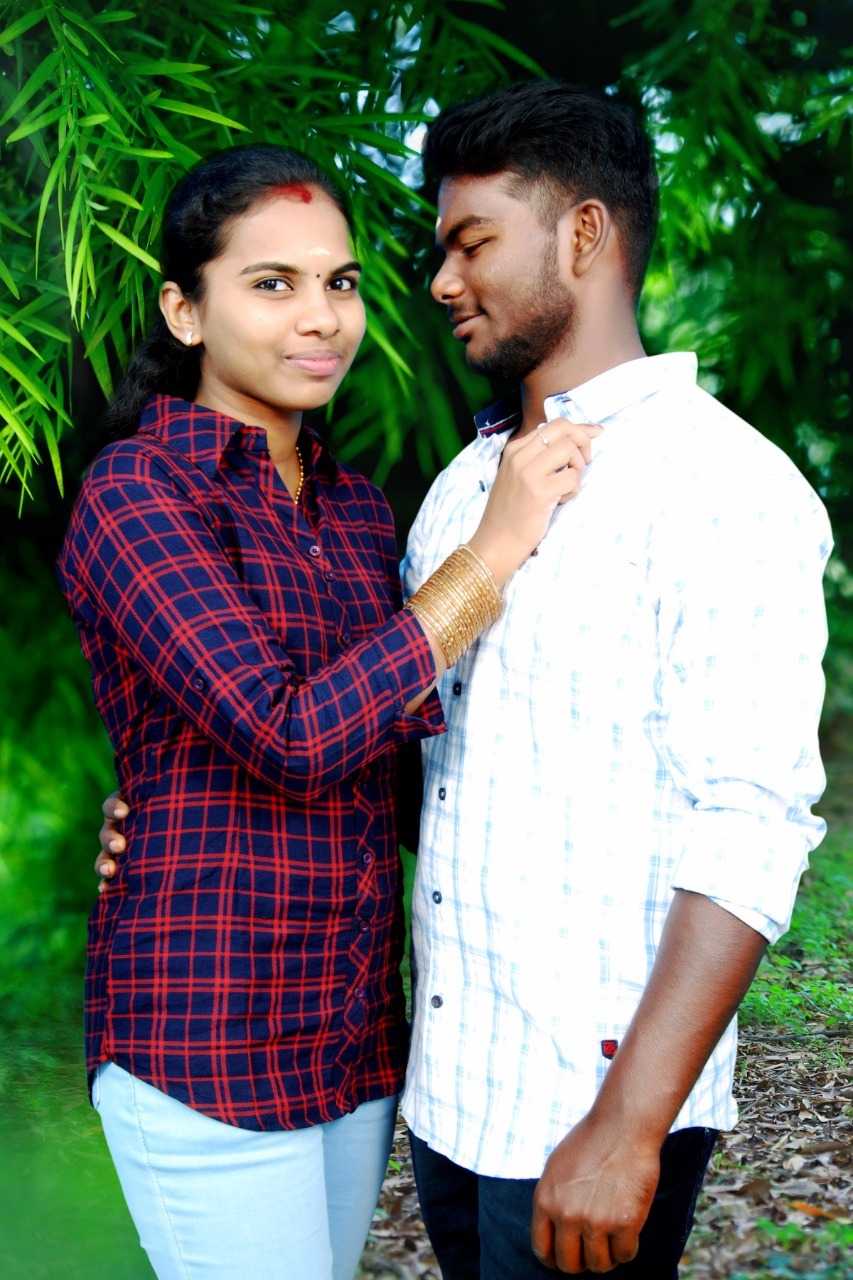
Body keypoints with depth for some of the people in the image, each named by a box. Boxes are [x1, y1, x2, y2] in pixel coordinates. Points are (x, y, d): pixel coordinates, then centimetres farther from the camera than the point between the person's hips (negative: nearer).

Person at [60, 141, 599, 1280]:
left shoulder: (358, 505, 11)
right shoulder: (137, 491, -11)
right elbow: (291, 736, -22)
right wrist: (497, 547, -17)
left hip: (360, 1029, 7)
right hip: (206, 1035, -7)